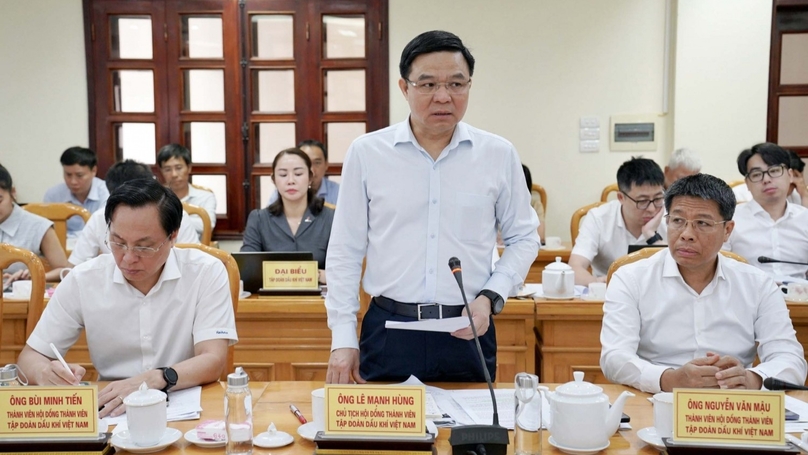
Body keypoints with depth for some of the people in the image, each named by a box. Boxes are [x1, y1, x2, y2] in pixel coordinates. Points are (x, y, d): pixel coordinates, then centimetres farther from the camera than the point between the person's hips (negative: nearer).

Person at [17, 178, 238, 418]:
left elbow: (213, 360, -14)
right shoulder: (82, 280, -3)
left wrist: (156, 380, -32)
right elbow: (30, 357, 3)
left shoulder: (206, 272, -9)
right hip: (109, 411, 2)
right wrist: (46, 373, -19)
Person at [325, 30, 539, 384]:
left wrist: (491, 297, -6)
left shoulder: (499, 155, 0)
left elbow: (523, 238, 10)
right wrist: (343, 338, 0)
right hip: (388, 331, 0)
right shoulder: (366, 152, -2)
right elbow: (345, 251, 2)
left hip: (467, 332, 1)